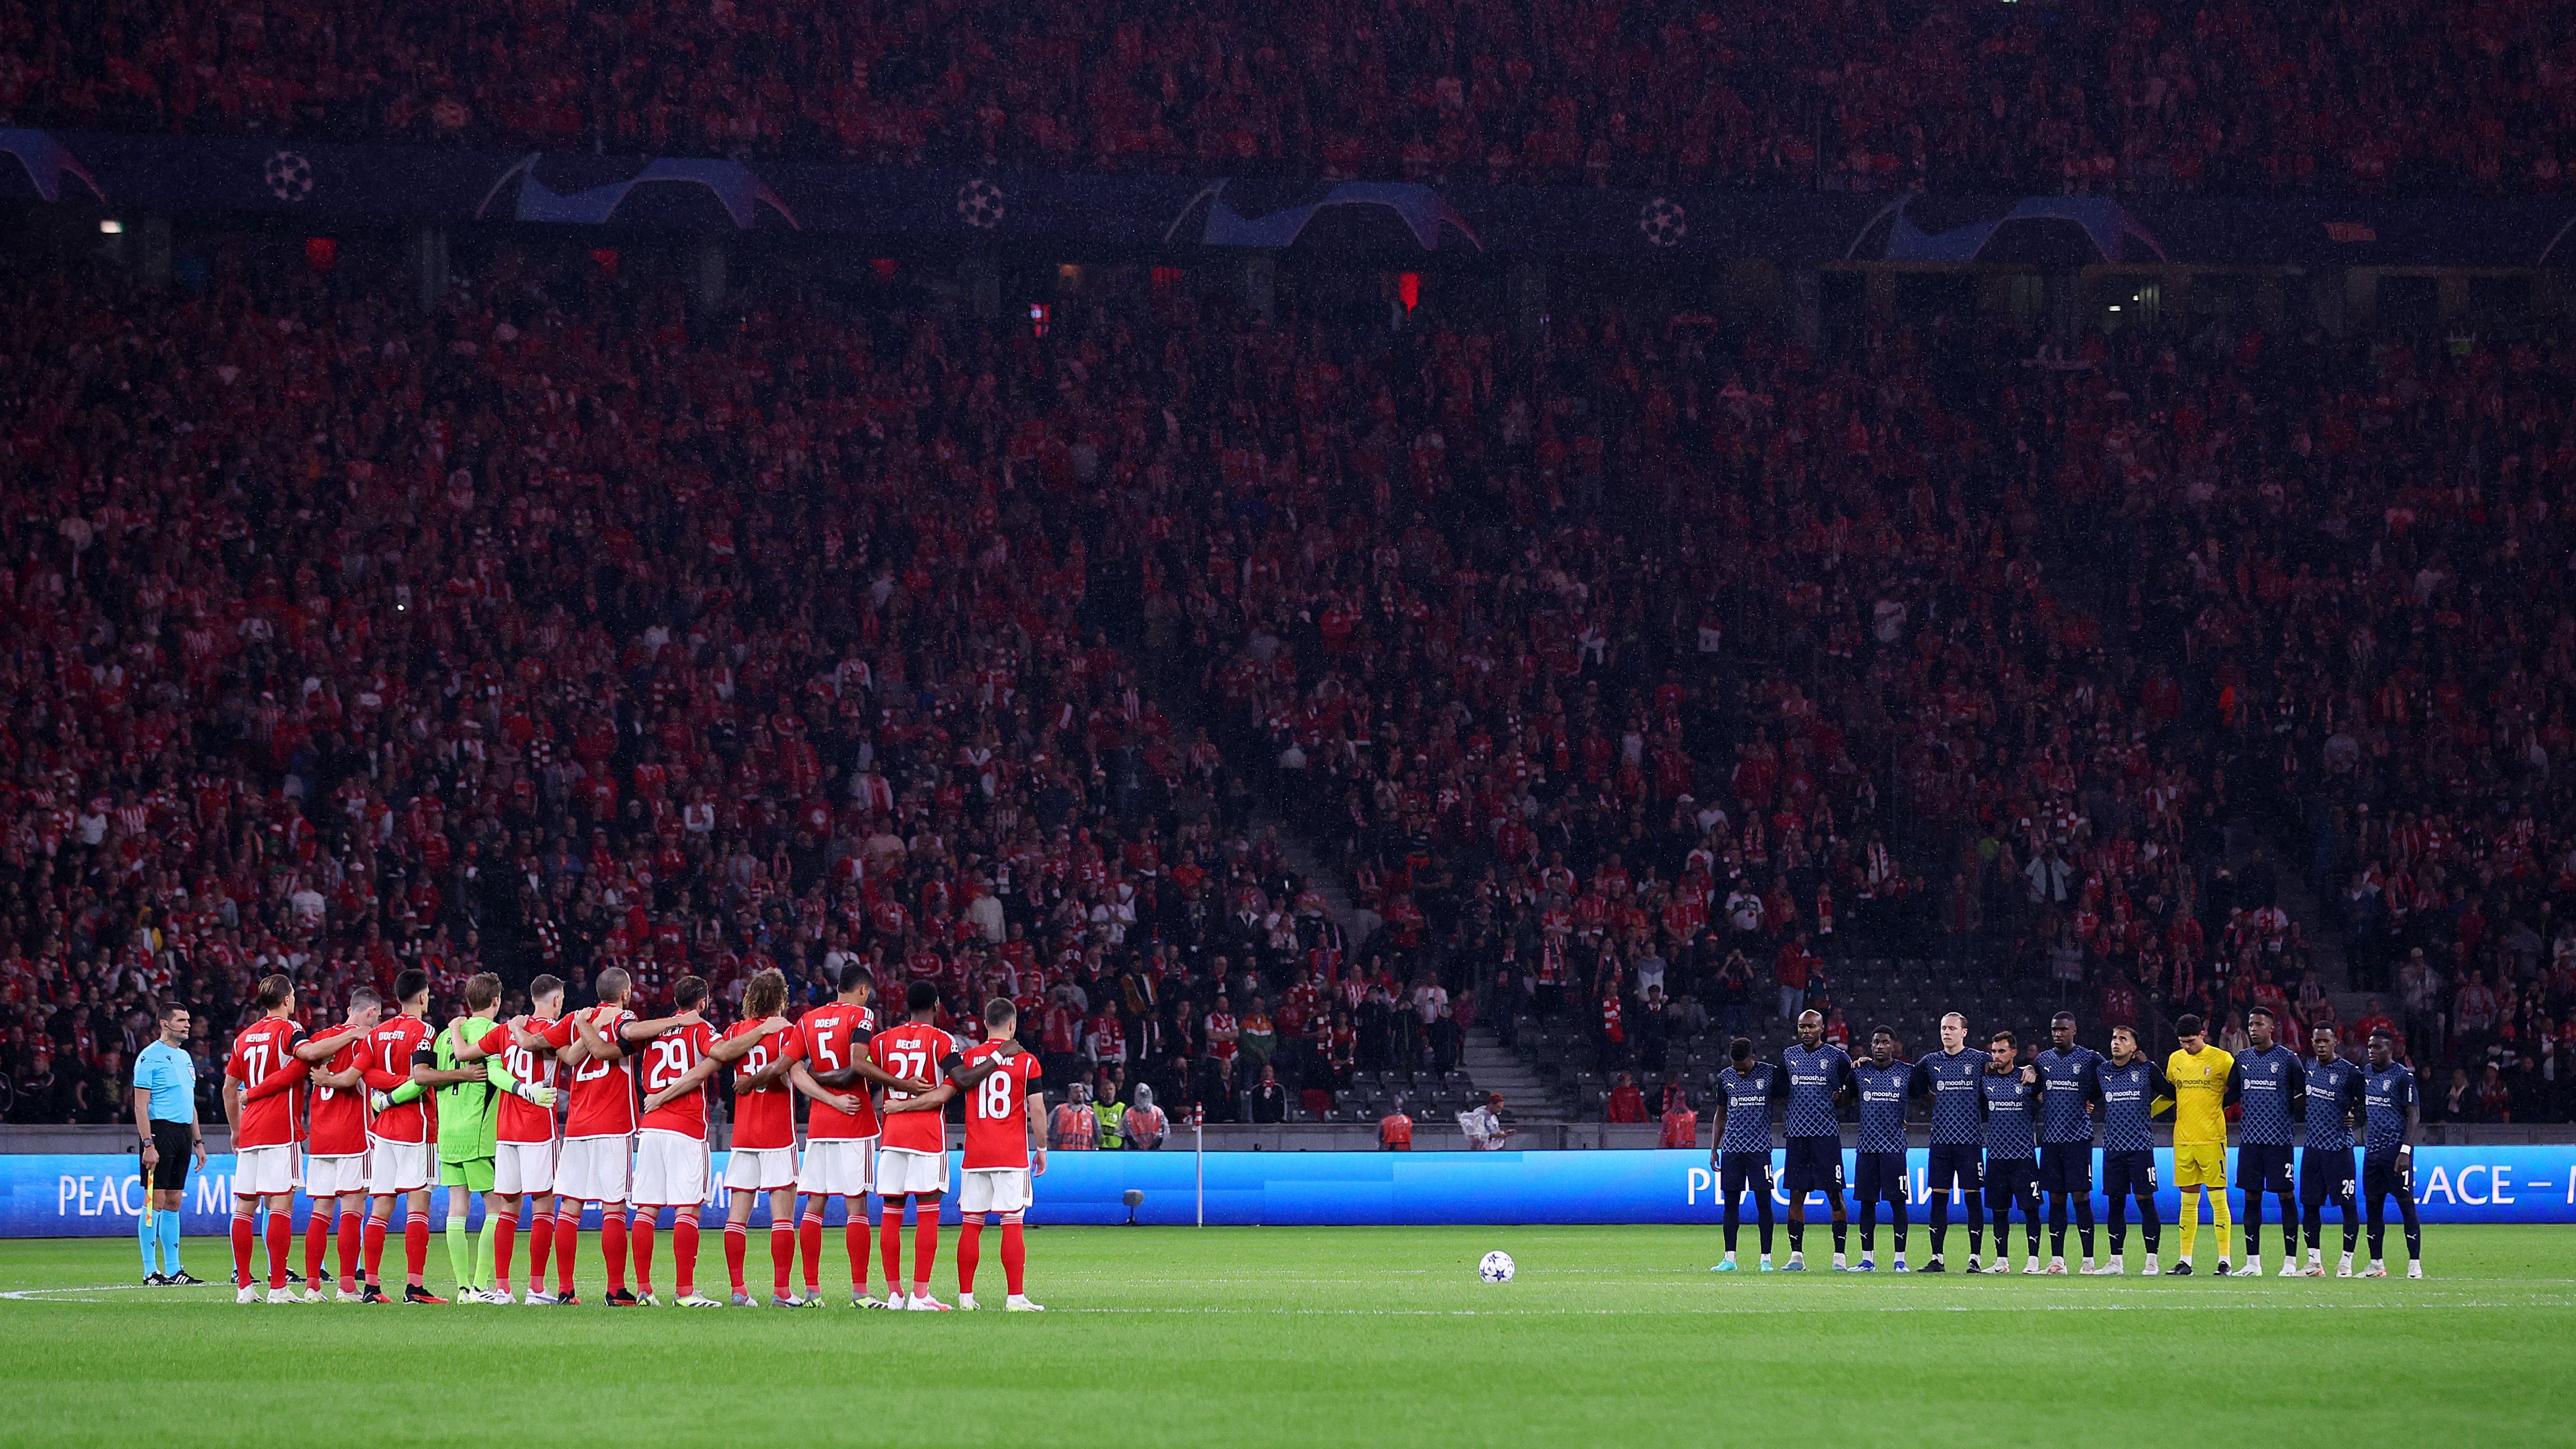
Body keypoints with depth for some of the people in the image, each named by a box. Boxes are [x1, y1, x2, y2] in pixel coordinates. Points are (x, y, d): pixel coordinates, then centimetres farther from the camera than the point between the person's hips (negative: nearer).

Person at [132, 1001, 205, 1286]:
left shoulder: (184, 1057, 18)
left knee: (174, 1201, 10)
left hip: (183, 1132, 8)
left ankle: (174, 1269, 12)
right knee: (155, 1201, -7)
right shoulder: (150, 1057, -7)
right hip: (161, 1131, -8)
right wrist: (148, 1144, -19)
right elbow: (141, 1106, -11)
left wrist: (198, 1142, 19)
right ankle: (150, 1271, -5)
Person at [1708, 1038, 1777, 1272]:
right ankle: (1730, 1258, 7)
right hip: (1731, 1147, 3)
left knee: (1763, 1202, -4)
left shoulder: (1770, 1073, -1)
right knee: (1730, 1202, 2)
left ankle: (1766, 1259, 1)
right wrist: (1714, 1149, 13)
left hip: (1759, 1147, -3)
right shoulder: (1725, 1077, 8)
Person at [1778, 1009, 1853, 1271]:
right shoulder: (1788, 1057, 12)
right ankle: (1796, 1255, 5)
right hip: (1797, 1133, 3)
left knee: (1835, 1195, -4)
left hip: (1827, 1134, -3)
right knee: (1796, 1195, 2)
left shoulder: (1837, 1057, 2)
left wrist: (1840, 1101, -5)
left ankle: (1840, 1255, -1)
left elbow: (1853, 1091, 10)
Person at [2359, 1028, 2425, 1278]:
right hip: (2373, 1149, 7)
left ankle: (2415, 1265, -6)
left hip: (2396, 1148, -7)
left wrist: (2405, 1152, -17)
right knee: (2373, 1206, 7)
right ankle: (2376, 1264, 12)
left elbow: (2414, 1116, -10)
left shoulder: (2403, 1076, -8)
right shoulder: (2367, 1075, 13)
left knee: (2406, 1205, -6)